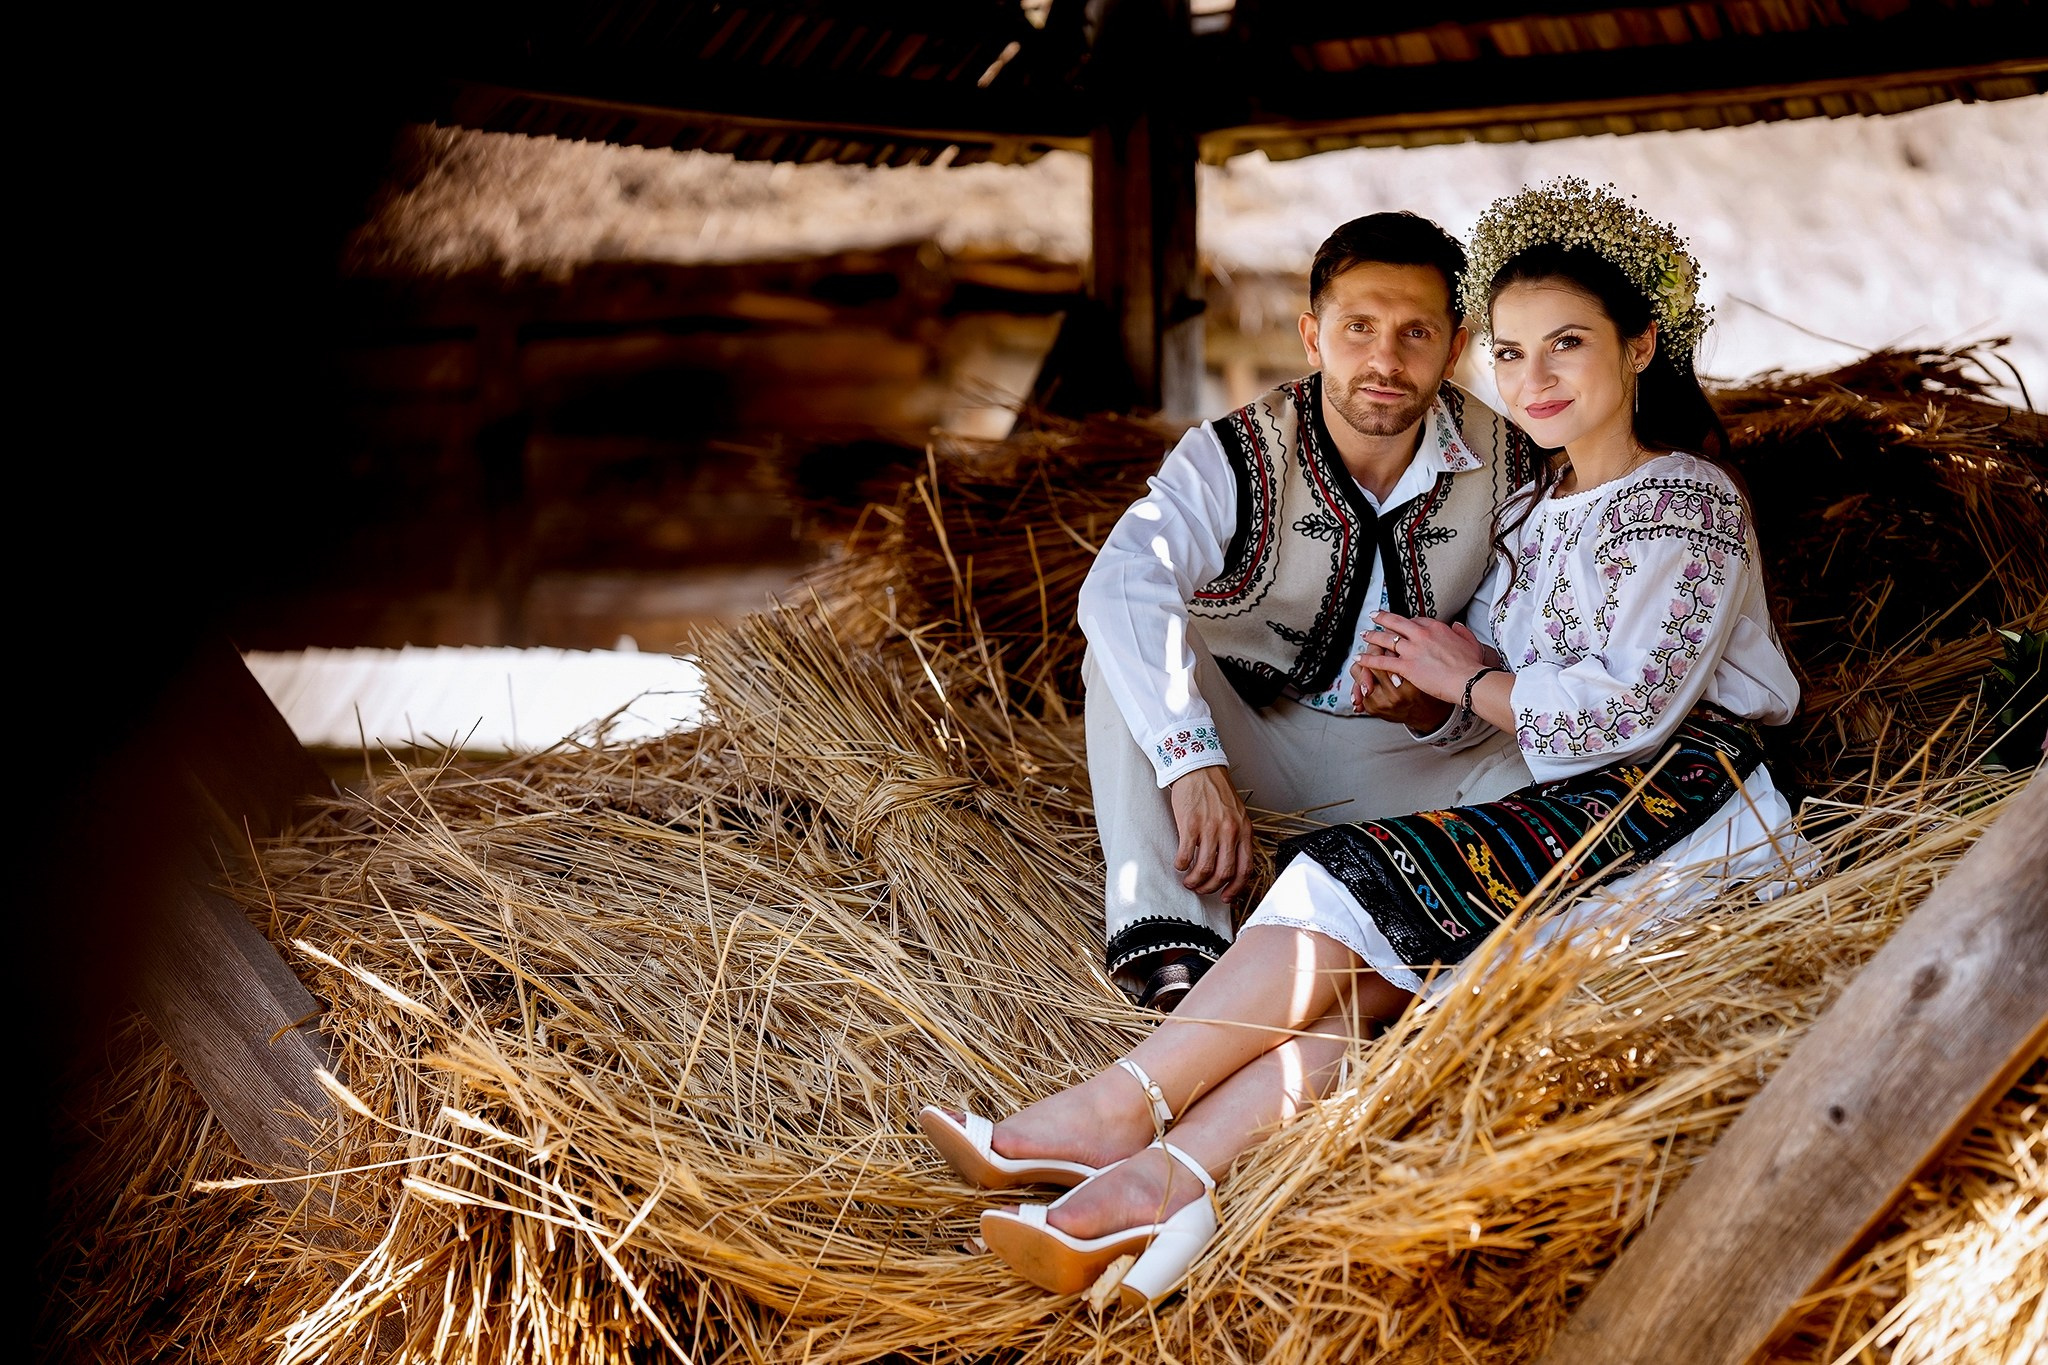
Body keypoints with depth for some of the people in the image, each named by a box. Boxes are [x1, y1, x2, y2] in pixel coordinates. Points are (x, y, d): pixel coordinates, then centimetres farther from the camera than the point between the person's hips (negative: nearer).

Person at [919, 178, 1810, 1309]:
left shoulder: (1685, 505, -5)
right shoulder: (1538, 505, 21)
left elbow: (1627, 710, -15)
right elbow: (1493, 664, 19)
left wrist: (1465, 680, -5)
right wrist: (1412, 670, -4)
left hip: (1673, 809, -7)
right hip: (1565, 813, 7)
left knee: (1367, 878, -24)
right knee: (1375, 952, -22)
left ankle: (1116, 1111, -25)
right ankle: (1171, 1177, -42)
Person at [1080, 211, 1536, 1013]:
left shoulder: (1505, 465, -12)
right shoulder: (1234, 460, -22)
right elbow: (1120, 586, -41)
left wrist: (1439, 704, -26)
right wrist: (1193, 762, -54)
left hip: (1396, 743, 3)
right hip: (1236, 726, -2)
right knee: (1130, 646, -32)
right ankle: (1175, 955, -40)